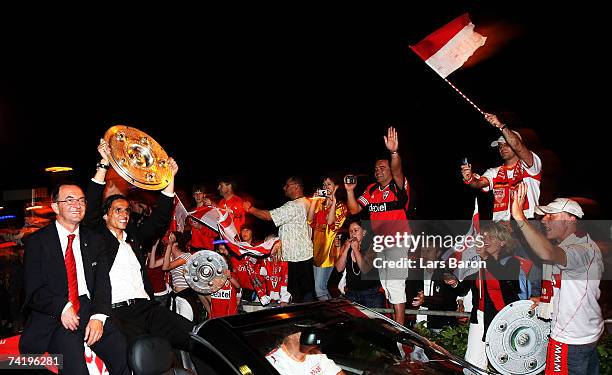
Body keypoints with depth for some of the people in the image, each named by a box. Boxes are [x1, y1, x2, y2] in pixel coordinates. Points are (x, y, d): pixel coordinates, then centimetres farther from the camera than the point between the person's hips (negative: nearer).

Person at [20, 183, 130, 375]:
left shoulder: (94, 240, 16)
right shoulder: (37, 242, 6)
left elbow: (102, 282, 6)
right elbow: (33, 292, -1)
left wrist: (98, 316, -12)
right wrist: (62, 307, -19)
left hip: (90, 310, 3)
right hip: (53, 316, -2)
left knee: (123, 351, -22)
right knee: (72, 353, -30)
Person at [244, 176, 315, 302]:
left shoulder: (294, 206, -20)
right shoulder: (306, 203, 11)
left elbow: (268, 216, -20)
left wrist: (250, 209, -7)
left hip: (295, 257, -9)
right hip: (305, 254, 9)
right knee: (307, 288, 14)